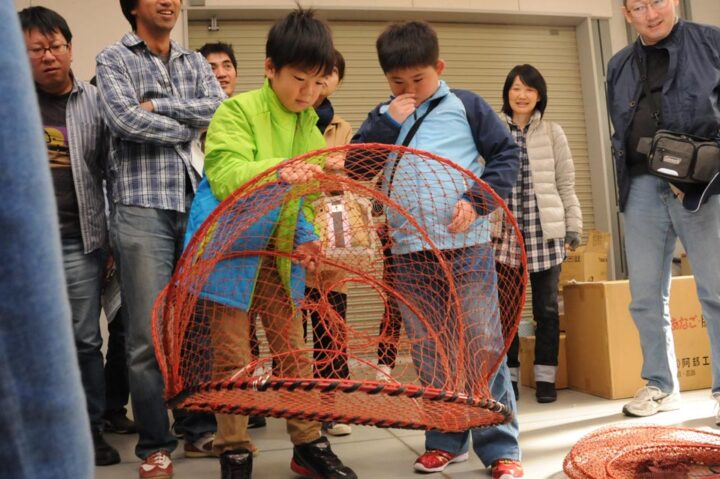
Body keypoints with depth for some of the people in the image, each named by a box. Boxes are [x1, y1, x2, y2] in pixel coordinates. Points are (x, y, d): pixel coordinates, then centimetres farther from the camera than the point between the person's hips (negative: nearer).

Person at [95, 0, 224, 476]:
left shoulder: (196, 62, 19)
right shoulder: (114, 59, 7)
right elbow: (125, 120, -10)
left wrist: (159, 105, -6)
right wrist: (191, 127, -2)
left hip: (198, 205, 4)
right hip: (142, 207, -4)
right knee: (149, 334, -4)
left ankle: (201, 428, 22)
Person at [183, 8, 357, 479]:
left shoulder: (311, 128, 8)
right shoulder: (237, 111, -11)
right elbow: (225, 176, -25)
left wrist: (307, 238, -6)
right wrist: (277, 170, -42)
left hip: (280, 253, 6)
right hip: (231, 249, -5)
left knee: (293, 349, 12)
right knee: (232, 356, 2)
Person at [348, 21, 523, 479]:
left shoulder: (465, 105, 4)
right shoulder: (385, 118, 12)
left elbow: (507, 152, 3)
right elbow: (356, 170, 2)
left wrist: (478, 199, -11)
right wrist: (388, 121, -6)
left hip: (468, 245, -3)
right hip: (409, 252, 4)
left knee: (483, 347, 0)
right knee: (428, 352, 11)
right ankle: (446, 439, 25)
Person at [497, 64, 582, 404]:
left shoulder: (552, 133, 7)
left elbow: (566, 183, 7)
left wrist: (573, 226, 3)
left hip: (545, 231, 0)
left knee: (547, 308, 6)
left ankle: (545, 378, 15)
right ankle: (509, 377, 15)